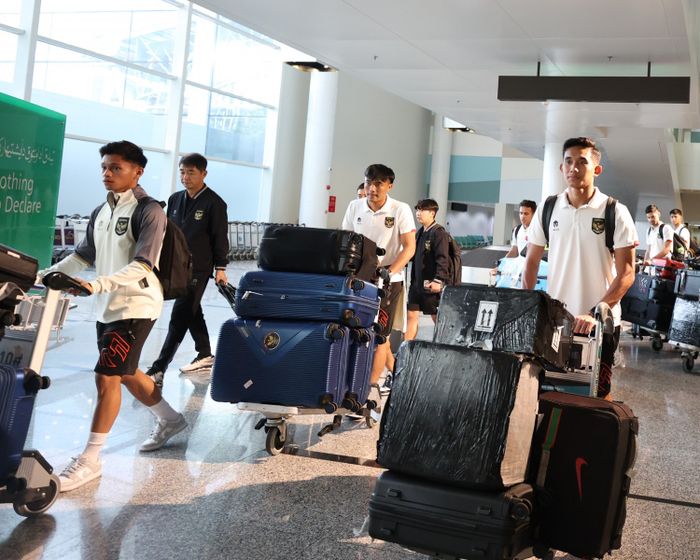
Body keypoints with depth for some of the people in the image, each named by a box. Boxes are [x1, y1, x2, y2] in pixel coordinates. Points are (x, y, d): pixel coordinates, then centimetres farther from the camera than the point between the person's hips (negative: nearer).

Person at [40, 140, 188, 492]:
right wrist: (44, 275, 3)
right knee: (125, 373, 18)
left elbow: (143, 265, -23)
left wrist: (98, 284, -35)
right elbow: (82, 255, 15)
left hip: (136, 306, -8)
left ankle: (90, 459, -3)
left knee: (106, 376, -11)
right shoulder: (100, 213, 10)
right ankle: (169, 419, 39)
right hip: (107, 306, 8)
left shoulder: (149, 212, -13)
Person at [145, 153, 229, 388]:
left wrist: (220, 267, -7)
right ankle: (205, 355, 32)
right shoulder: (175, 199, 9)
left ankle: (158, 370, -12)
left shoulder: (214, 203, -8)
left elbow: (220, 238, -6)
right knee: (192, 312, 17)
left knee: (178, 318, -10)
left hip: (198, 269, -7)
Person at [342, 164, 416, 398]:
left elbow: (409, 247, -9)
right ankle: (394, 372, 22)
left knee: (378, 333, -4)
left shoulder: (400, 210, -7)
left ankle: (372, 384, 2)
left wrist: (389, 272, -20)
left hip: (388, 278, -4)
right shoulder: (355, 206, 4)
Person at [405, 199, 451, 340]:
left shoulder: (439, 233, -11)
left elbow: (442, 259, -18)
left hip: (432, 284, -8)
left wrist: (438, 280, -25)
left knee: (437, 318, 1)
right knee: (412, 315, 7)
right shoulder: (420, 232, 15)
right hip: (417, 282, 8)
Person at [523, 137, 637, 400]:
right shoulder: (547, 209, 3)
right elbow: (532, 262, 10)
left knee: (596, 393, 8)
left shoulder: (615, 212, -6)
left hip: (600, 323, -2)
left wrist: (595, 313, -20)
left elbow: (626, 273, -9)